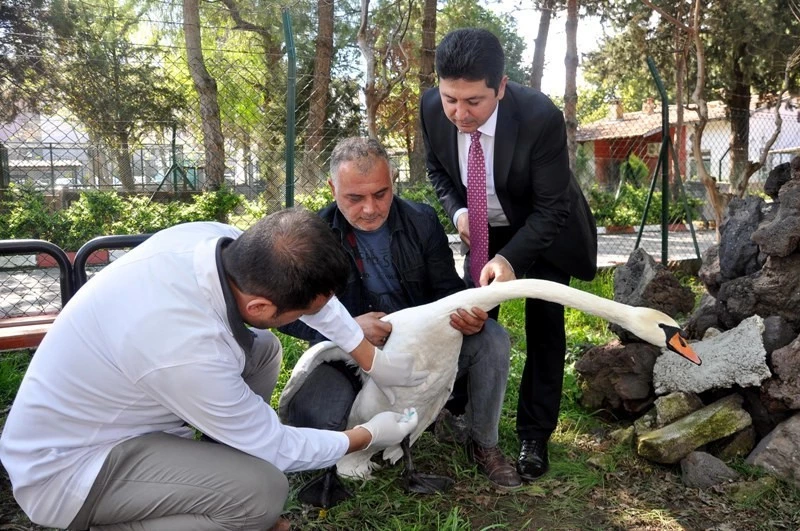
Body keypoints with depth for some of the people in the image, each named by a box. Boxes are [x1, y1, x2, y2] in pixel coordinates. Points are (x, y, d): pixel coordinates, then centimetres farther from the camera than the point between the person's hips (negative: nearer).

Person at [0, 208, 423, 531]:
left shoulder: (217, 240, -18)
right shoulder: (187, 351, -37)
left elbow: (315, 292, 1)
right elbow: (276, 448, -19)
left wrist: (374, 361, 9)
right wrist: (369, 436, -4)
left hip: (92, 414, 8)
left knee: (262, 349, 4)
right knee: (263, 490, -25)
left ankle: (218, 497, 13)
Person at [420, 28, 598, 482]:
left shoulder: (541, 117, -36)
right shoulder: (432, 109, -23)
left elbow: (550, 208, -29)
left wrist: (510, 259, -44)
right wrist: (458, 211, -20)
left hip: (546, 230, -3)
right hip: (485, 229, 4)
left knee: (544, 327, -1)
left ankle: (535, 436, 14)